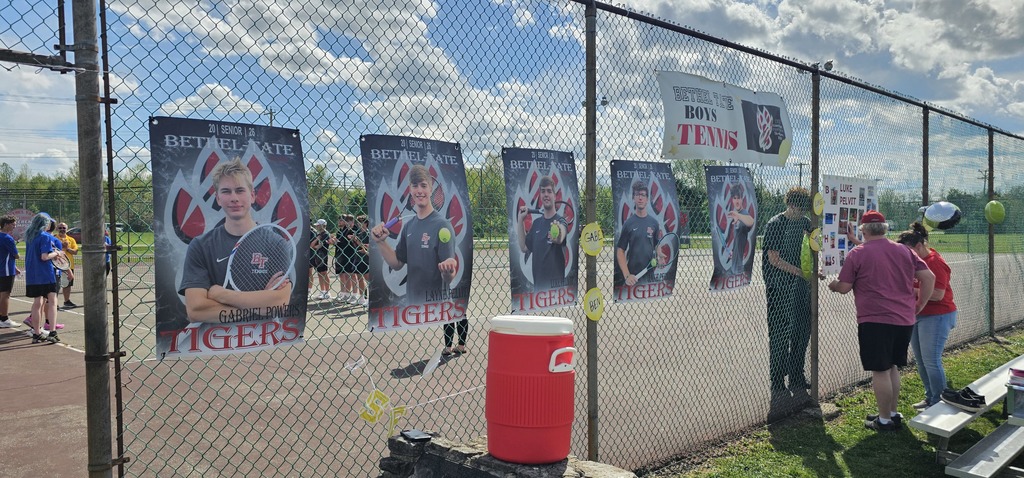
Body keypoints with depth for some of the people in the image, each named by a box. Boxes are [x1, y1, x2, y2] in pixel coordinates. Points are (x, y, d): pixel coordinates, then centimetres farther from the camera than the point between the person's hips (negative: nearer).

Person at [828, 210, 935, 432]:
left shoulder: (857, 254, -6)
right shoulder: (904, 250, 9)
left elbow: (844, 287, -5)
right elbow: (929, 277, 6)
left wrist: (833, 285, 17)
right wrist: (919, 305, 13)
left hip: (875, 321, -6)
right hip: (905, 320, 6)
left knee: (880, 370, 2)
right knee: (892, 367, 19)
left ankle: (885, 420, 10)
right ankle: (893, 413, 28)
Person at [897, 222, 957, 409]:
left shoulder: (935, 262, -19)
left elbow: (937, 294, -26)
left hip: (936, 317, -9)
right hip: (916, 316, 9)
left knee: (931, 361, -5)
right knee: (921, 360, 14)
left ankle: (938, 403, 6)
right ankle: (930, 398, 26)